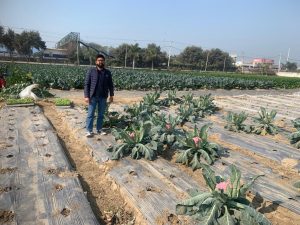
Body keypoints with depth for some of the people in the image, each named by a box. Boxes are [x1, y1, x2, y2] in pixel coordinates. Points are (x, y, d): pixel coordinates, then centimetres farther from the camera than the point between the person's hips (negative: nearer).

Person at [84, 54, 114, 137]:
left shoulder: (108, 72, 7)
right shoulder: (91, 71, -2)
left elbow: (110, 85, 11)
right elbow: (86, 84, -4)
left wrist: (111, 95, 5)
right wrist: (86, 96, -11)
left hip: (103, 97, 3)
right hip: (93, 97, -2)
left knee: (101, 114, 11)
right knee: (90, 114, 1)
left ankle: (99, 129, 22)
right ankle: (89, 131, 9)